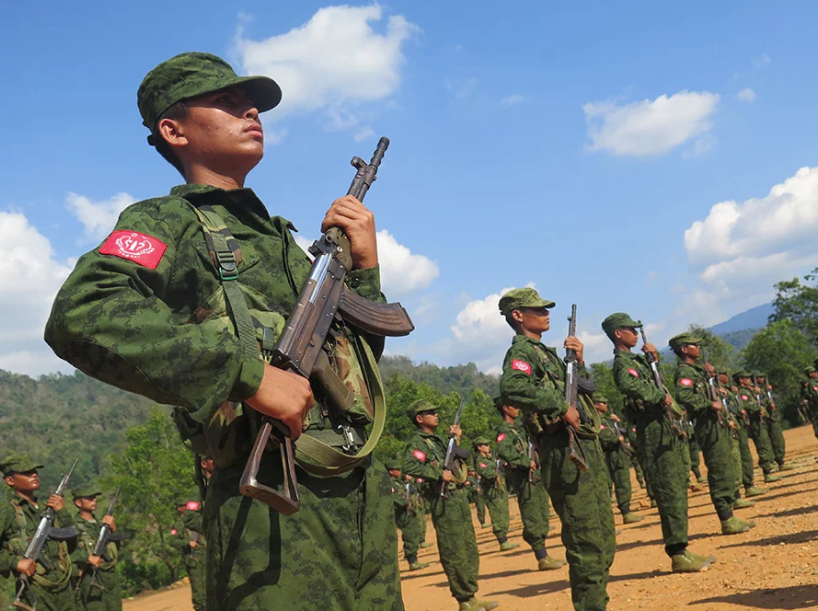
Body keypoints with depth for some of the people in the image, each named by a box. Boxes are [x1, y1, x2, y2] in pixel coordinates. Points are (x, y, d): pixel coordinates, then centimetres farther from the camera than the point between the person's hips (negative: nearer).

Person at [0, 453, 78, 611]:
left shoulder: (47, 508, 14)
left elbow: (71, 546, 11)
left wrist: (63, 512, 2)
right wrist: (15, 562, -18)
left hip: (64, 587, 6)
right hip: (35, 593, -6)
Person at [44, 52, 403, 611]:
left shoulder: (279, 235, 21)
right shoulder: (167, 222, -2)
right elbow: (81, 316, -23)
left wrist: (365, 267, 9)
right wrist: (249, 374, -25)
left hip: (368, 495, 7)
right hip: (277, 507, -7)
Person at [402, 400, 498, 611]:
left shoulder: (436, 440, 19)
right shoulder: (417, 442, -9)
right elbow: (408, 466, -26)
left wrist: (456, 439, 16)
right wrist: (439, 473, -23)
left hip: (460, 498, 9)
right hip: (445, 503, -9)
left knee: (470, 551, 12)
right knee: (455, 555, -5)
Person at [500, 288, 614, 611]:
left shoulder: (547, 351, 21)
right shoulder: (521, 351, -7)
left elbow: (585, 389, 26)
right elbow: (511, 389, -30)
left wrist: (578, 361, 8)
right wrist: (561, 407, -24)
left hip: (589, 447, 10)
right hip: (565, 453, -10)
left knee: (604, 539, 15)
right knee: (587, 543, -9)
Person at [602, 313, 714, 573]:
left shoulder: (636, 358, 19)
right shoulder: (622, 361, -11)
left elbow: (651, 379, 37)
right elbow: (628, 384, -33)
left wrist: (653, 356, 19)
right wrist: (661, 397, -25)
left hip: (666, 430, 10)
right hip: (655, 432, -10)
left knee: (679, 488, 13)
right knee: (670, 492, -10)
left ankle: (680, 549, 19)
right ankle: (678, 554, -7)